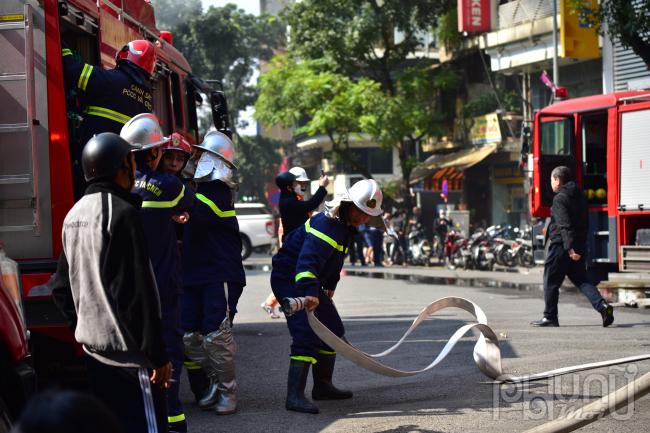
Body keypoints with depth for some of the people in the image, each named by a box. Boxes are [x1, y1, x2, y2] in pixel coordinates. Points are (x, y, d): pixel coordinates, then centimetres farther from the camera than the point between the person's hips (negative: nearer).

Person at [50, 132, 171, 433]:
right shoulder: (122, 213, -16)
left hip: (93, 348, 9)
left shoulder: (74, 215, 12)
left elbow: (62, 287, 18)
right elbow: (138, 292, -20)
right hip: (128, 352, -9)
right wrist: (158, 354, -17)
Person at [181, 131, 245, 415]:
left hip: (221, 273, -8)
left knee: (216, 334, -9)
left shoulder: (219, 191, -9)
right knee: (189, 335, 5)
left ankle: (228, 392, 3)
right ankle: (216, 381, 19)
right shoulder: (199, 188, 15)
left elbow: (197, 213, -26)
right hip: (193, 274, 8)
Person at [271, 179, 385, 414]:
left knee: (332, 330, 16)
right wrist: (310, 292, -53)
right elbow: (308, 259, -41)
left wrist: (330, 286, 24)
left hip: (309, 283, 11)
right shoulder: (326, 224, -26)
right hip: (289, 279, -10)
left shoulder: (344, 225, 8)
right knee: (307, 335, -21)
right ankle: (294, 396, -23)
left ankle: (323, 386, 30)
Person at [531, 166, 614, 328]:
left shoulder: (560, 198, -13)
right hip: (579, 246, 8)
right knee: (581, 280, 9)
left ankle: (550, 317, 9)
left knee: (551, 280, 4)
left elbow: (564, 225, -22)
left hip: (561, 247, -8)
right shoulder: (580, 196, 15)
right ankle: (602, 305, -10)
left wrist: (569, 247, -27)